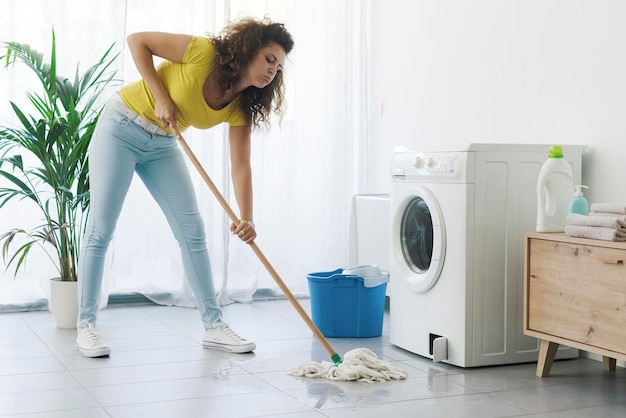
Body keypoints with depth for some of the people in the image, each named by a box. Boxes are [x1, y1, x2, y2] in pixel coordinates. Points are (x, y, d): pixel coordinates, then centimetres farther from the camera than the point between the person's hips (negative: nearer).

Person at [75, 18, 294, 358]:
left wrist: (246, 219, -26)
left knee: (192, 231, 0)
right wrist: (161, 97, -22)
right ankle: (85, 325, 4)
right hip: (121, 129, -6)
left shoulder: (242, 106, -7)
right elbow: (137, 40, -16)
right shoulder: (205, 52, -23)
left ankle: (213, 324, 7)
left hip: (162, 145, 6)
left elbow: (240, 165, -12)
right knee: (101, 228, -6)